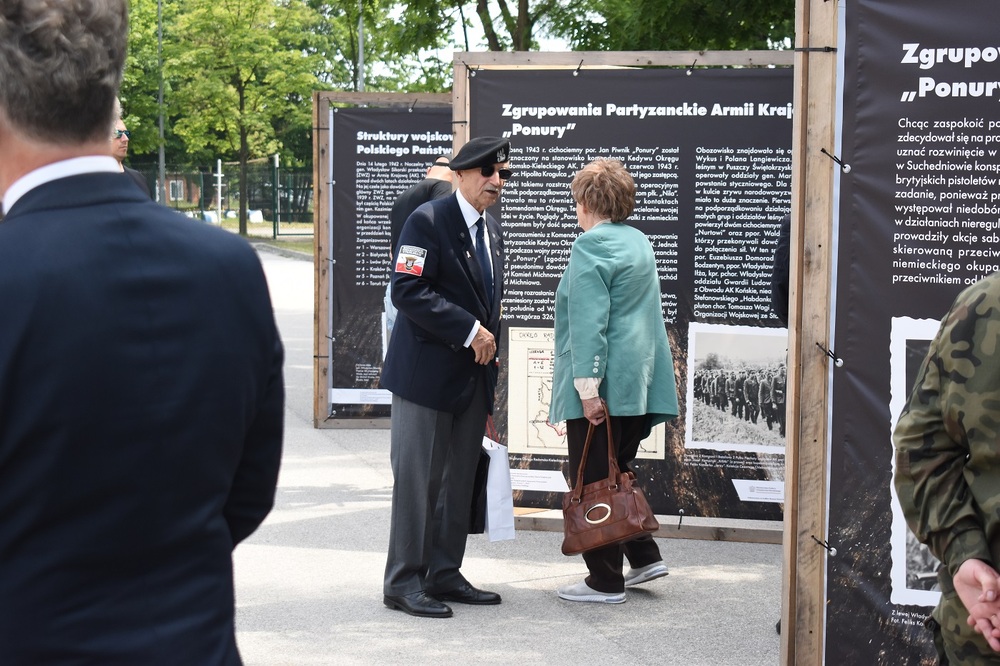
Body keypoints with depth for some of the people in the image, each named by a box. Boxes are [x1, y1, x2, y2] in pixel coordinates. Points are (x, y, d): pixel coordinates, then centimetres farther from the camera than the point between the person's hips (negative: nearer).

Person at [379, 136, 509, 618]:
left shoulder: (491, 231, 16)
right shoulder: (428, 221, -10)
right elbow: (408, 290, -20)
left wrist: (489, 348, 14)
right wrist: (469, 331, -20)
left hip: (473, 376, 8)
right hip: (427, 374, -8)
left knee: (460, 480, 11)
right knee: (418, 479, -4)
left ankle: (444, 574, 19)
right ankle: (404, 582, 4)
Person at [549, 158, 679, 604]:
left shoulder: (591, 245, -13)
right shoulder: (640, 242, 15)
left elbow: (589, 321, -20)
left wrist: (588, 386, -22)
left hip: (602, 383, -9)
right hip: (640, 383, 9)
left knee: (593, 482, -1)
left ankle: (605, 580, 4)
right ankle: (644, 556, 20)